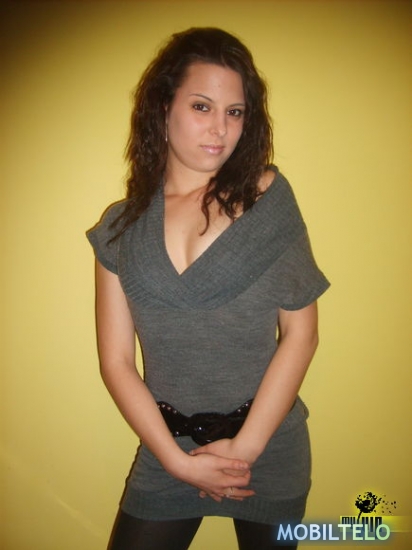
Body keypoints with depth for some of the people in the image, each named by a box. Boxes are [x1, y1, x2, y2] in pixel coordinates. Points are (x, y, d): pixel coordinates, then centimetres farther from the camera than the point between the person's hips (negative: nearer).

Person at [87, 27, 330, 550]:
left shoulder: (269, 198, -5)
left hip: (269, 446, 0)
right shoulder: (120, 228, -2)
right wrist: (177, 459, -9)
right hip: (165, 450, 1)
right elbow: (116, 361, -2)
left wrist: (246, 446, -10)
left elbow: (300, 333, -7)